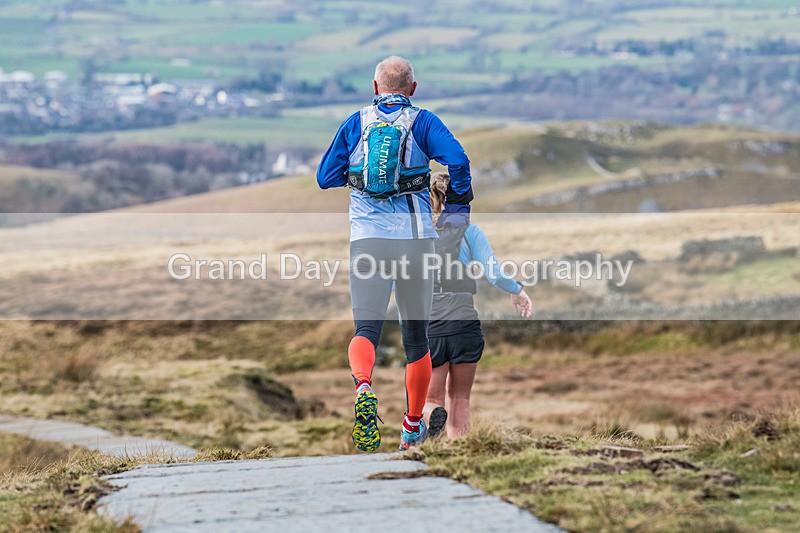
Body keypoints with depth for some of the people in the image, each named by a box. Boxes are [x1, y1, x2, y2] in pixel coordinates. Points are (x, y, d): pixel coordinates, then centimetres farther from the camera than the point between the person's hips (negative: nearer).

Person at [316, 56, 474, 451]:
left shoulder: (355, 123, 9)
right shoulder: (422, 122, 4)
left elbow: (326, 178, 10)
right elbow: (457, 160, -11)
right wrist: (458, 204, 3)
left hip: (367, 237, 0)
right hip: (414, 235, 0)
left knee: (366, 327, -6)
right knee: (416, 333, 14)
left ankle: (363, 387, -40)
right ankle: (413, 427, 23)